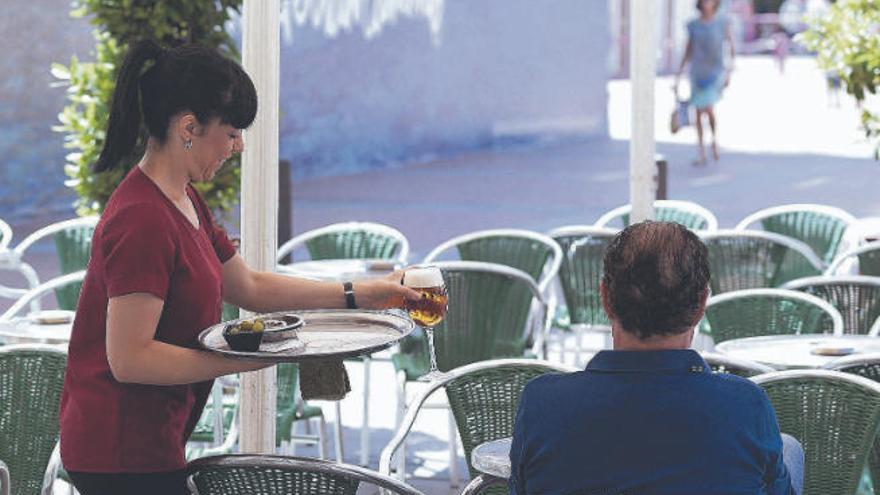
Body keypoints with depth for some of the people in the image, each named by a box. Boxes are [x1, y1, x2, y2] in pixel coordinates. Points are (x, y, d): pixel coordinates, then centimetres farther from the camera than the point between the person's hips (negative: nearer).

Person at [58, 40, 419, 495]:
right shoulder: (143, 221, -22)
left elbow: (250, 287, 20)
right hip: (123, 455, -10)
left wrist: (360, 295, 17)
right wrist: (244, 359, -20)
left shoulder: (183, 202, 11)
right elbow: (129, 358, -25)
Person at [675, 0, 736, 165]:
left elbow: (731, 46, 0)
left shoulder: (722, 22, -3)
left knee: (708, 109, -18)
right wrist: (678, 76, 7)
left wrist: (730, 70, -9)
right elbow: (688, 51, 10)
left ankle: (714, 139, 11)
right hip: (697, 74, 3)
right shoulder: (693, 26, 4)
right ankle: (701, 153, 14)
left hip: (716, 73, -3)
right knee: (699, 114, 4)